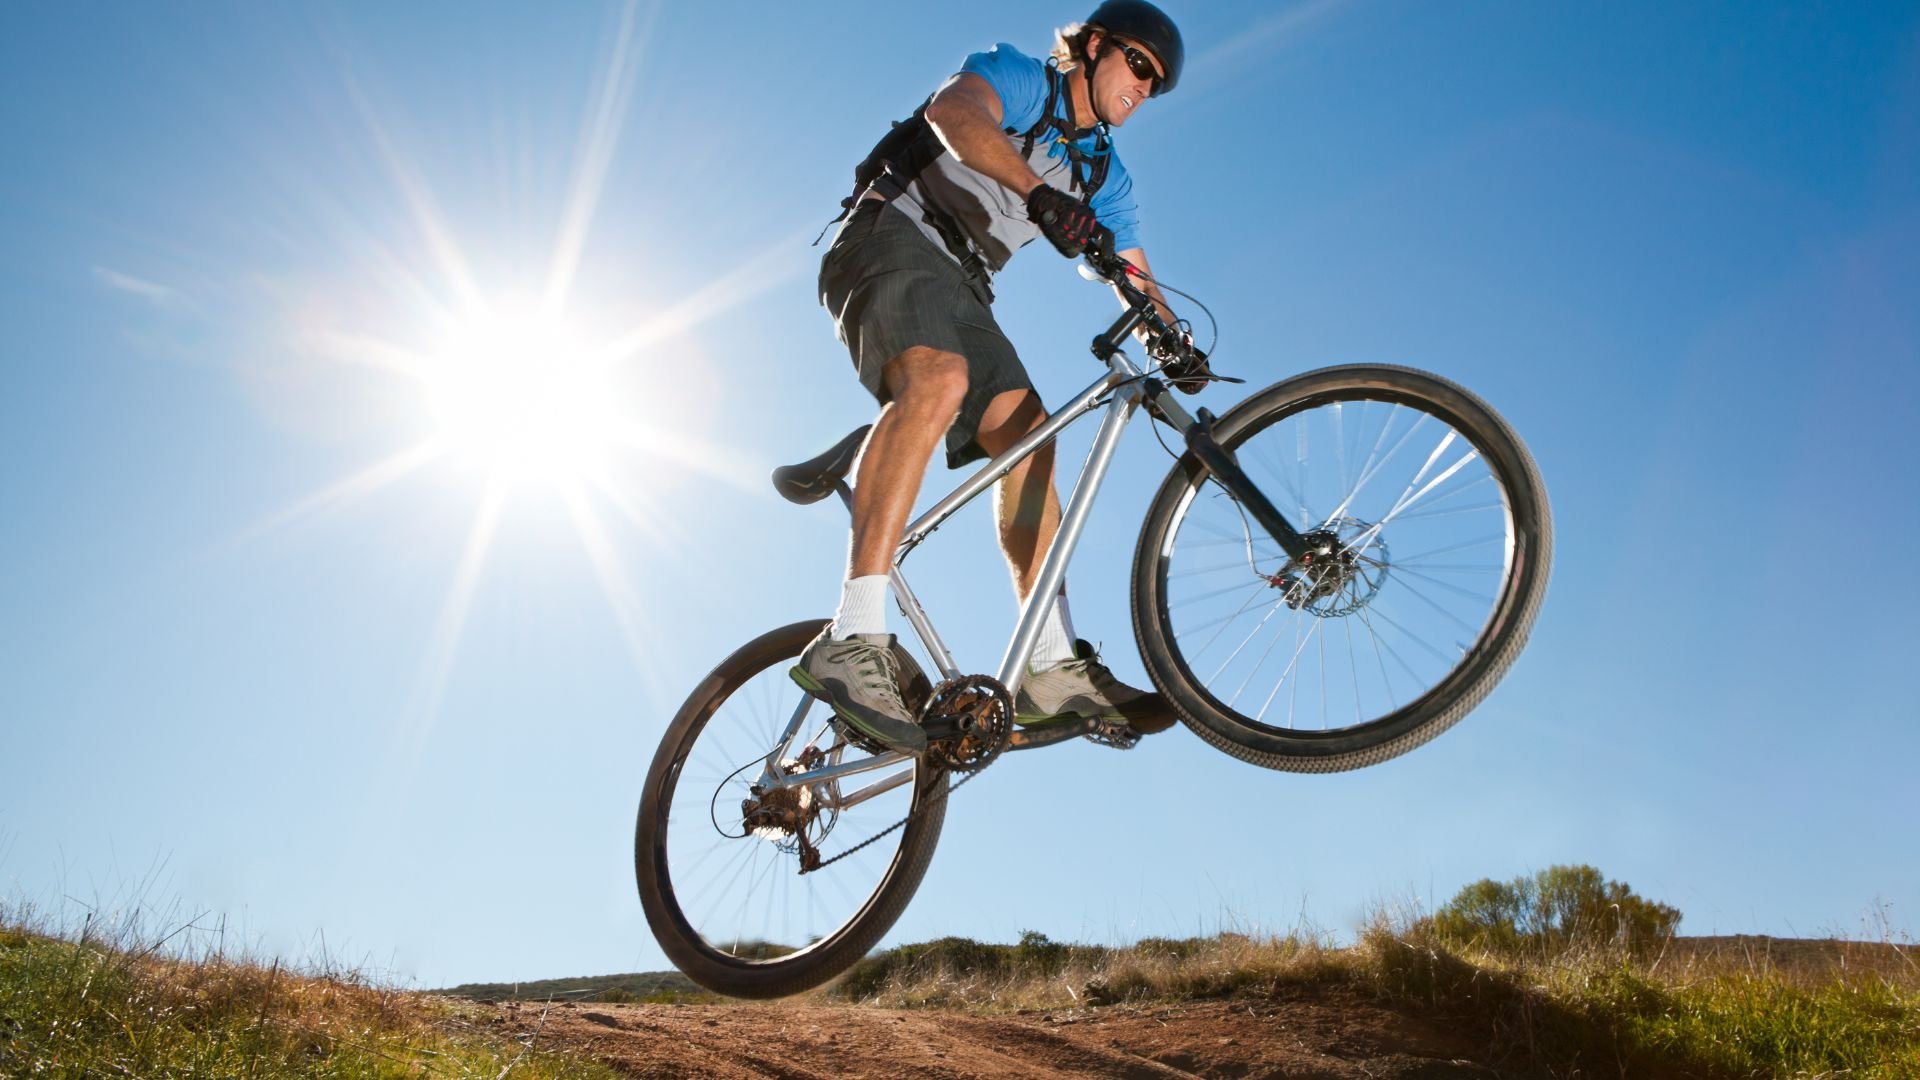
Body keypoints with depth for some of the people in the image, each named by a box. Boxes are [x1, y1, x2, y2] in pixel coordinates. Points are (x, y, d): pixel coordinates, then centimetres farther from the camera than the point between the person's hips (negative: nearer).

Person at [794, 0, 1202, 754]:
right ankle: (853, 638, -45)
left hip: (962, 287, 8)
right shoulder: (1020, 77, 0)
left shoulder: (1105, 176, 21)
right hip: (894, 239, -8)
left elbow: (1137, 282, 18)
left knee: (1027, 434, -11)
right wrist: (1040, 193, -41)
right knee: (940, 381, -35)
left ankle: (1053, 664, -15)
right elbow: (950, 112, -23)